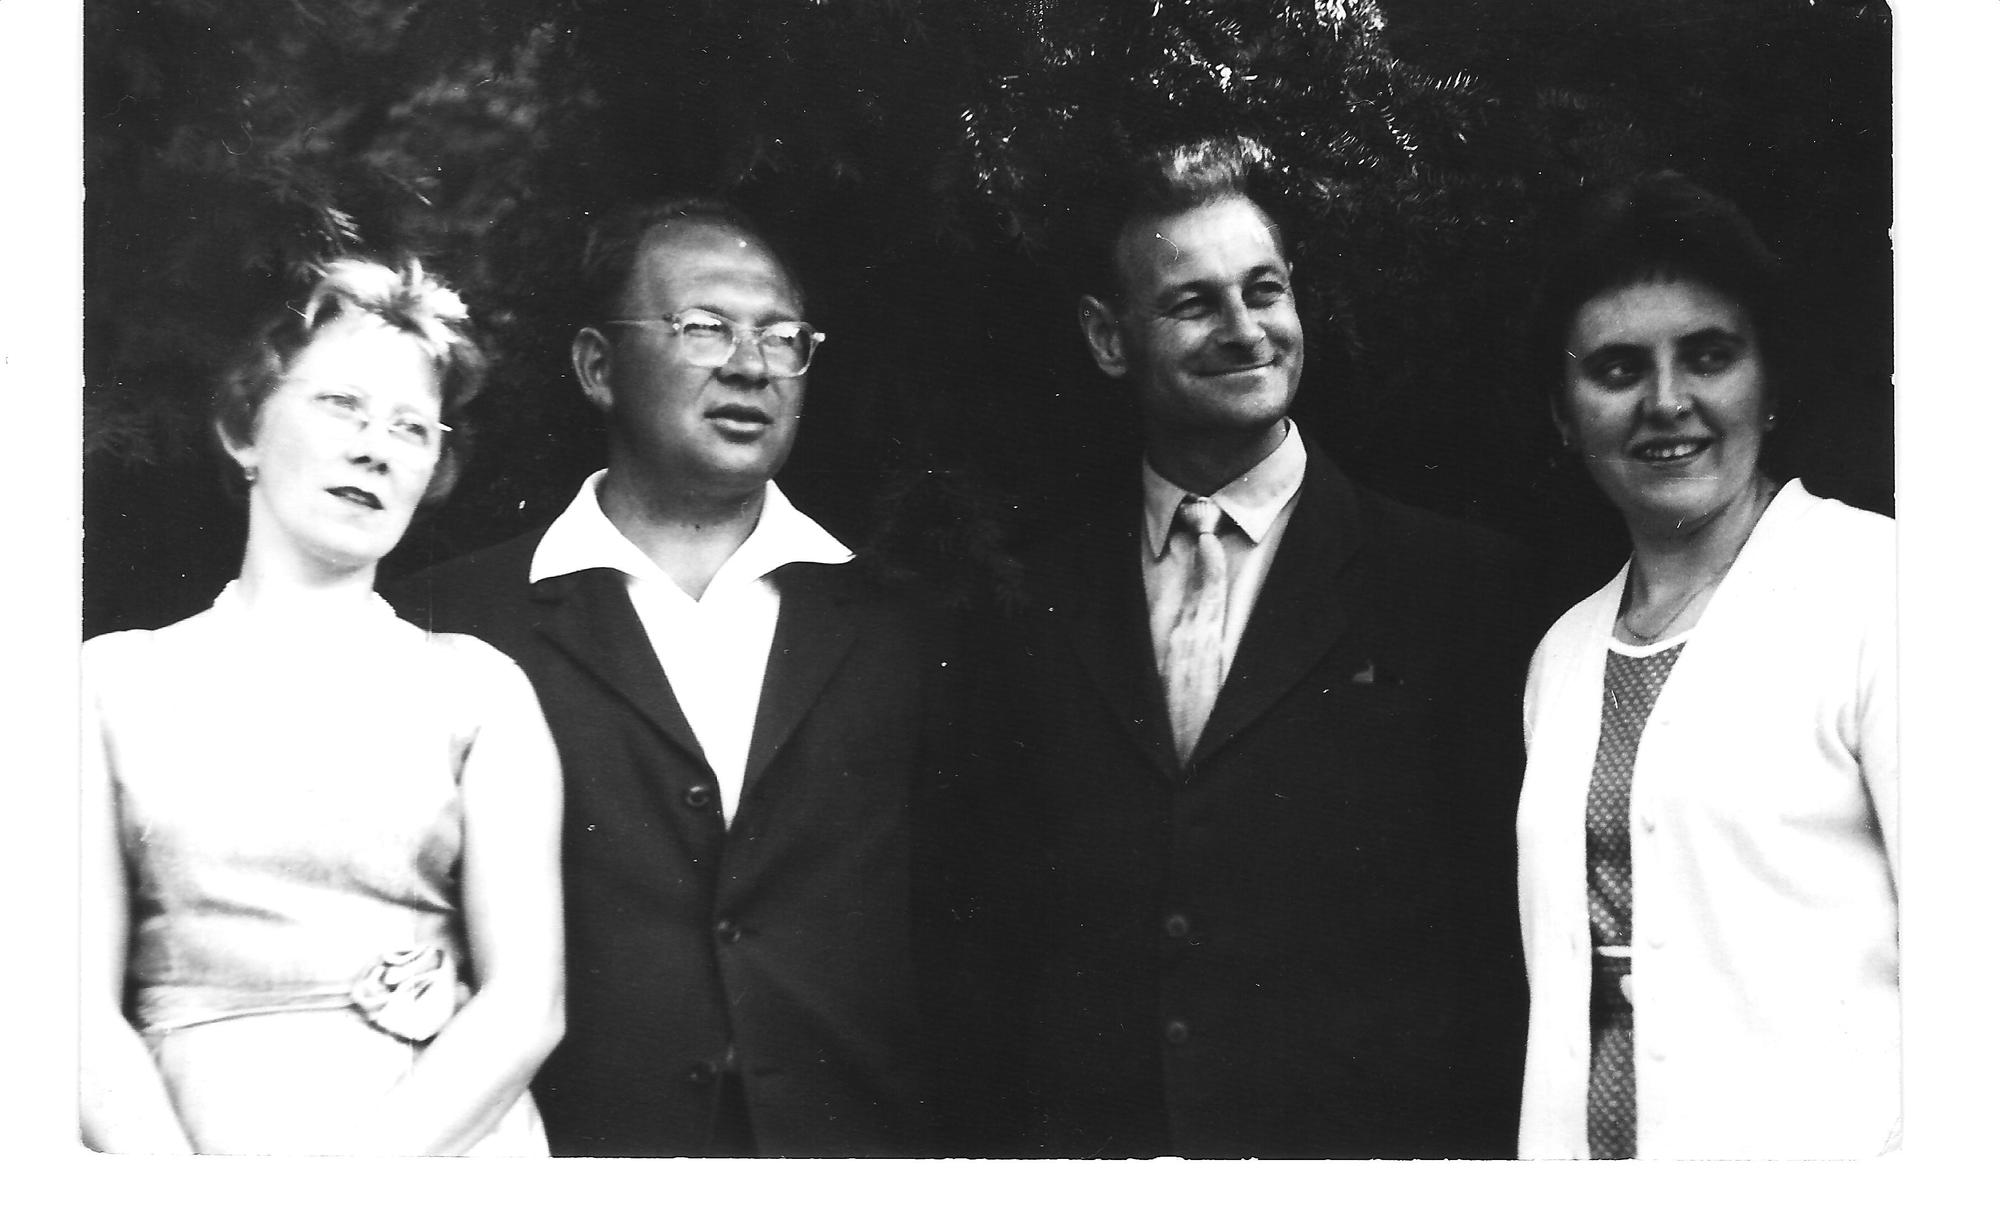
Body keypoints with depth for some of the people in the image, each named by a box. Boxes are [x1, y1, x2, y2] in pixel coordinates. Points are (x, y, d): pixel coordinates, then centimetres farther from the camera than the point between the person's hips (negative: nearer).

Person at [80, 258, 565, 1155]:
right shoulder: (117, 680, 8)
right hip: (190, 1137, 0)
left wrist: (379, 1162, -12)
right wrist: (179, 1187, -12)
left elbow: (526, 1002, 0)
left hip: (445, 1149, 0)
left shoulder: (476, 688, 7)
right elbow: (85, 1006, 2)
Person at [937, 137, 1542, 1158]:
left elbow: (1508, 922, -5)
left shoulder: (1458, 585, -4)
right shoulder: (1034, 606, 4)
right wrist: (995, 1141, -1)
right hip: (1087, 1148, 2)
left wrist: (1486, 1147, -10)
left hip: (1372, 1139, -2)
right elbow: (992, 937, 6)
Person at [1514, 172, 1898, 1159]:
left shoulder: (1878, 589, -10)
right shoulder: (1563, 654, 9)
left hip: (1820, 1150, -5)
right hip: (1586, 1151, 5)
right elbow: (1561, 975, 12)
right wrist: (1549, 1160, 5)